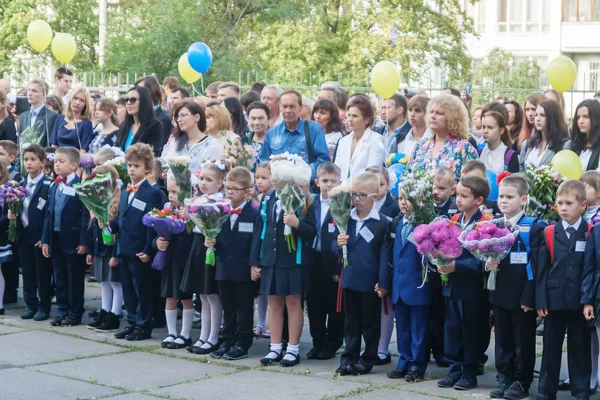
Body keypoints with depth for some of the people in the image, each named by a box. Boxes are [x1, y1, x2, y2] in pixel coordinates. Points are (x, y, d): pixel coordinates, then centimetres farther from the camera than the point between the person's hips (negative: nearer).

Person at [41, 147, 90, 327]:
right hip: (56, 238, 7)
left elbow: (85, 216, -14)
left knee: (74, 278, 3)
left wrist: (84, 241, -17)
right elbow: (49, 214, 13)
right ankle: (62, 311, 20)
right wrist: (45, 239, 8)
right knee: (59, 278, 12)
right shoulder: (54, 186, 12)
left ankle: (75, 313, 10)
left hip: (73, 239, -7)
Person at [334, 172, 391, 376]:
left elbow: (385, 254, -9)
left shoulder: (382, 222, -8)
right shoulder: (346, 219, 5)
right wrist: (338, 244, -14)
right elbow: (335, 247, 10)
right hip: (350, 278, 4)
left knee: (370, 322, 7)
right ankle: (349, 357, 19)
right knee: (351, 321, 12)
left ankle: (368, 359, 17)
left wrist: (383, 283, -12)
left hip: (370, 281, -4)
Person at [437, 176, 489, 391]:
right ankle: (455, 370, 20)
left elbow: (480, 260, -19)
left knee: (471, 331, 5)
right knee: (452, 328, 10)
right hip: (452, 284, 6)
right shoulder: (454, 220, 7)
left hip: (471, 287, -6)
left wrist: (456, 266, -26)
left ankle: (470, 373, 14)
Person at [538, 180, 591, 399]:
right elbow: (541, 269, 2)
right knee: (551, 347, 9)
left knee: (580, 348, 7)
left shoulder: (591, 233, -2)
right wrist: (540, 300, -3)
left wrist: (588, 300, -13)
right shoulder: (549, 233, 3)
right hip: (554, 299, 2)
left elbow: (592, 268, -6)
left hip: (580, 301, -2)